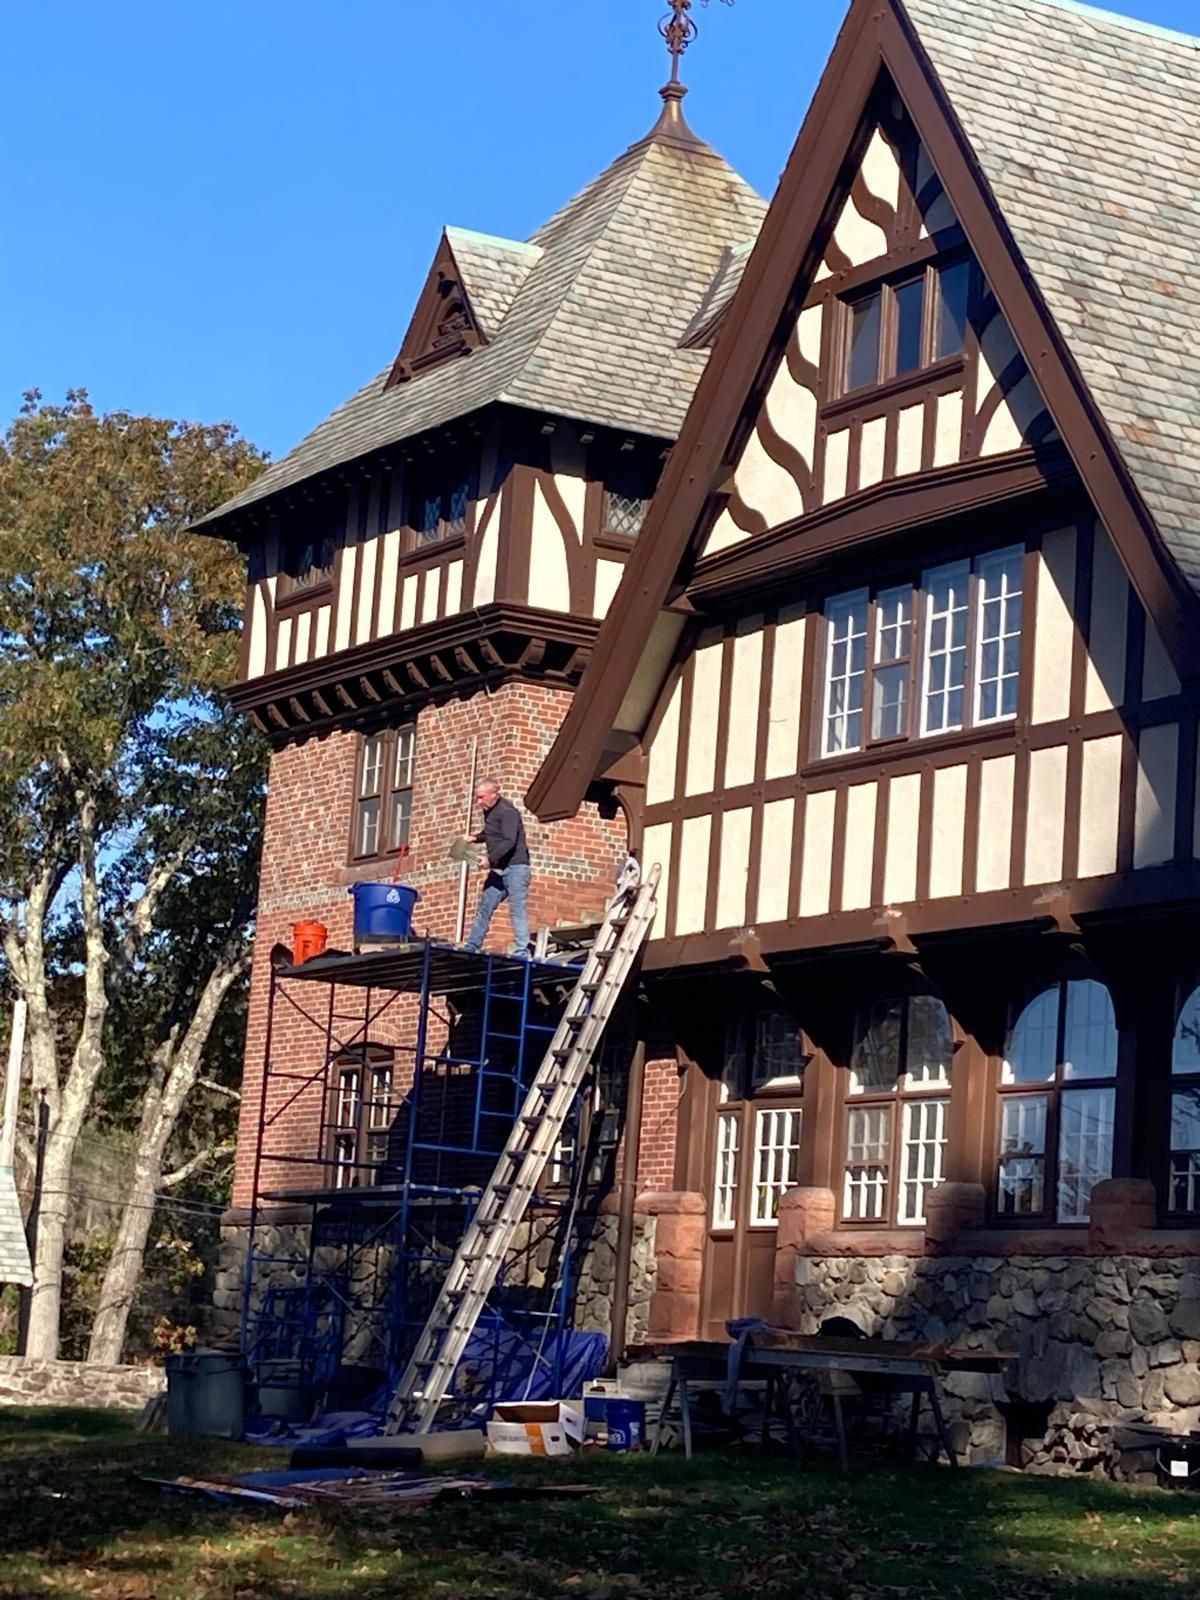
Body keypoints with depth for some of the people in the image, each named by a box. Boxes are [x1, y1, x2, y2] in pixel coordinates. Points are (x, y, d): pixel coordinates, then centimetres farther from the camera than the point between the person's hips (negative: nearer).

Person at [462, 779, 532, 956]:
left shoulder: (507, 812, -16)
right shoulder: (489, 811, 13)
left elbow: (509, 842, -25)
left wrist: (490, 859, -26)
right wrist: (476, 838, 11)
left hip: (515, 866, -10)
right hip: (498, 869, 10)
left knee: (517, 910, -11)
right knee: (484, 907, 11)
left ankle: (521, 952, -14)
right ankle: (471, 947, 18)